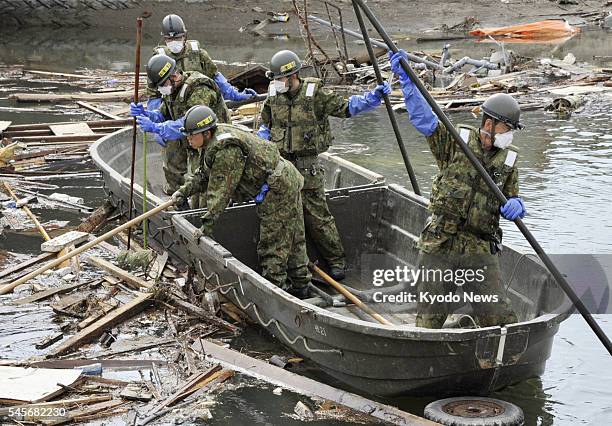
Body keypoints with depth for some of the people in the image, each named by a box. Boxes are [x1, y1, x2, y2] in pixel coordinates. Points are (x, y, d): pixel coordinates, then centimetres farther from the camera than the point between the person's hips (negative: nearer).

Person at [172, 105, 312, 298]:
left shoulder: (226, 150, -26)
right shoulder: (214, 142, 7)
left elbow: (220, 191, -26)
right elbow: (204, 174, 19)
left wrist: (207, 225, -22)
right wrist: (184, 191, 8)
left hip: (276, 191, -11)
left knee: (272, 246, -4)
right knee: (293, 239, 18)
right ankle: (300, 286, 29)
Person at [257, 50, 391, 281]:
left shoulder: (315, 94, -10)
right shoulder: (273, 97, 4)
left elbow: (345, 107, -11)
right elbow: (265, 124, 18)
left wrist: (373, 97, -24)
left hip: (307, 166, -5)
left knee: (317, 214, -3)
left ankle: (336, 260, 8)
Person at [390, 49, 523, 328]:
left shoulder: (508, 159, 9)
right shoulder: (455, 141, -2)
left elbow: (512, 198, 17)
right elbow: (423, 117, -11)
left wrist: (514, 206, -8)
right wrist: (405, 78, -20)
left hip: (481, 252, 2)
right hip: (439, 247, -2)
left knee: (500, 319, -5)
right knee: (429, 318, 5)